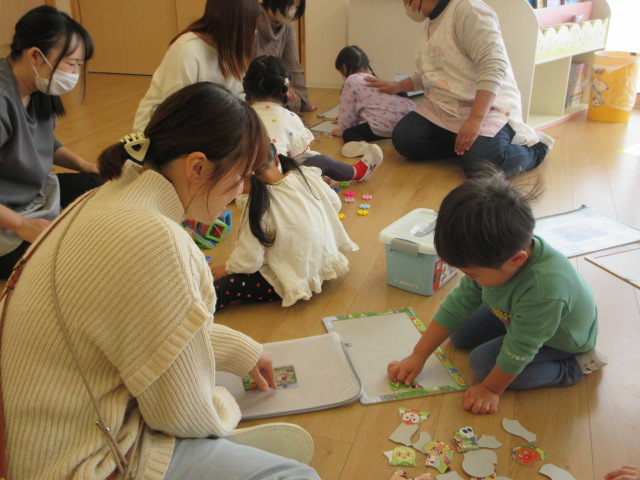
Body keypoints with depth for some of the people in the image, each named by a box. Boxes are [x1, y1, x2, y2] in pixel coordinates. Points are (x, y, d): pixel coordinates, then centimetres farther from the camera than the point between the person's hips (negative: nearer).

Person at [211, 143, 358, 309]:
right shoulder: (308, 175, -8)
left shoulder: (259, 204, -22)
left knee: (225, 286, -9)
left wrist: (226, 268, 0)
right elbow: (335, 204, 9)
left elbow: (249, 259, -20)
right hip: (326, 263, 7)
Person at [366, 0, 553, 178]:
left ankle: (533, 145, 2)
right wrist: (398, 86, 21)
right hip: (442, 108, 8)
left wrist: (475, 119, -31)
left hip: (486, 107, -8)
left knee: (481, 164, -29)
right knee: (403, 140, -13)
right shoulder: (432, 21, 15)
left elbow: (493, 66, -24)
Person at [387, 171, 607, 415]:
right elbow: (460, 302, -15)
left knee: (484, 362, -17)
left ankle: (574, 367, -5)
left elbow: (518, 351, -31)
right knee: (460, 334, 4)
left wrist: (491, 390, -14)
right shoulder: (499, 254, -25)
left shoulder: (544, 291, -46)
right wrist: (418, 356, -12)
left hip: (559, 339, -6)